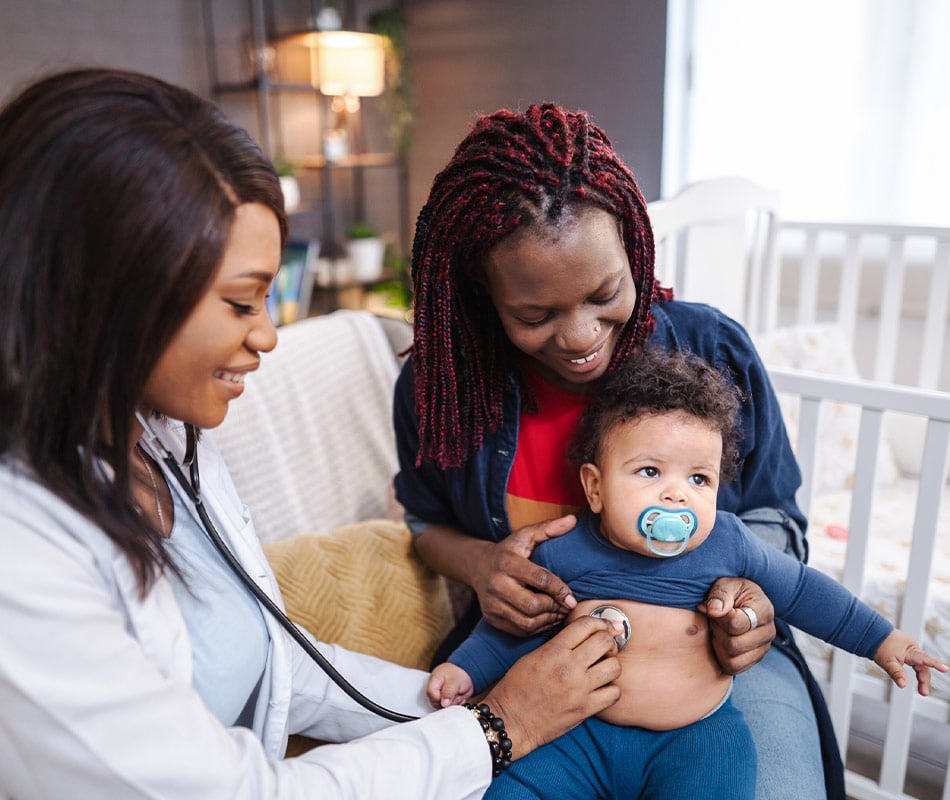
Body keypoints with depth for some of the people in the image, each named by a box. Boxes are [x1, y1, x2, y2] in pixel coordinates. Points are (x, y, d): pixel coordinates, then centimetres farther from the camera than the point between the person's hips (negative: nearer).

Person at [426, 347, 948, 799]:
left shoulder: (728, 544, -6)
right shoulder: (562, 554, -8)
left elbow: (803, 591, 10)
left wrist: (880, 639, 12)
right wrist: (466, 669, -5)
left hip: (696, 736, 1)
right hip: (581, 731, 0)